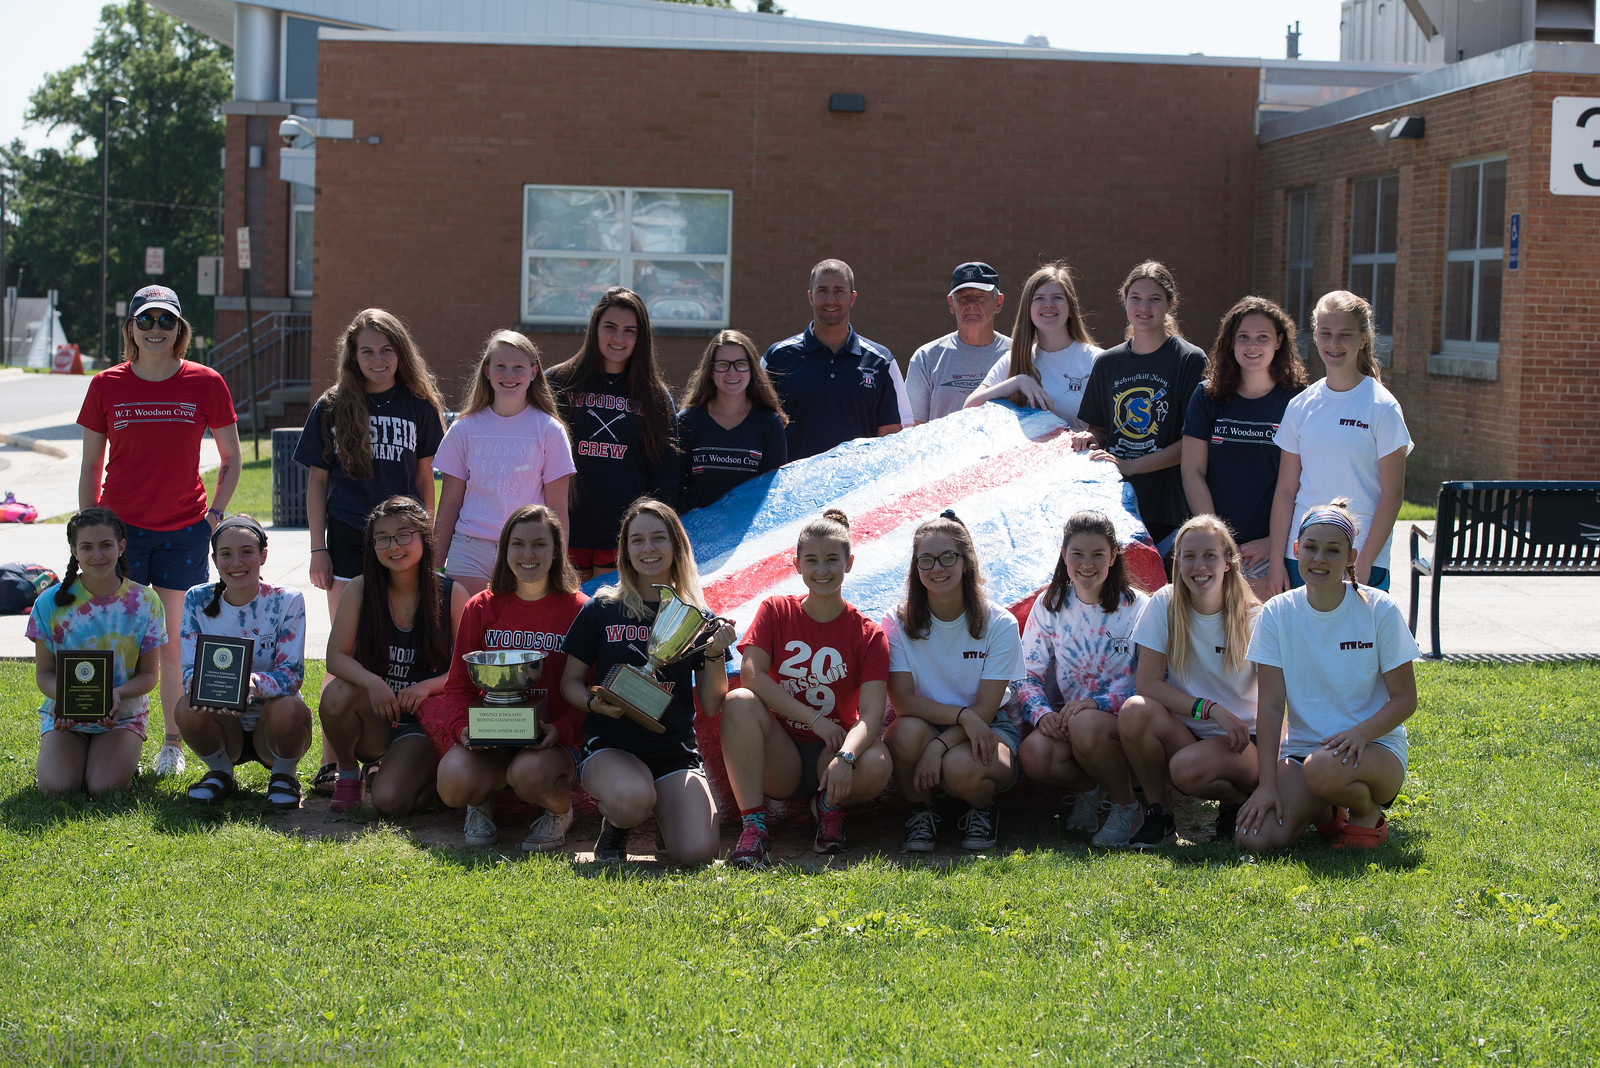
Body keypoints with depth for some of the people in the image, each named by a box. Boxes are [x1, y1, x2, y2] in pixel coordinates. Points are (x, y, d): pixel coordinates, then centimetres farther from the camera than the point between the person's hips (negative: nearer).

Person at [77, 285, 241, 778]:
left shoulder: (205, 383, 0)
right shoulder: (106, 386, 1)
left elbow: (230, 460, 9)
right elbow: (90, 466, 8)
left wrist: (214, 516, -1)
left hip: (183, 532, 0)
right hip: (121, 528, 0)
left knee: (175, 646, 4)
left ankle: (173, 745, 17)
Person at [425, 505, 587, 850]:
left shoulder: (578, 609, 0)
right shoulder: (481, 608, 8)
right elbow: (459, 683, 10)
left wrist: (561, 729, -20)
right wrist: (463, 726, -11)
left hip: (552, 740, -2)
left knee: (530, 773, -37)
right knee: (454, 780, -30)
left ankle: (560, 808, 0)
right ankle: (482, 800, 8)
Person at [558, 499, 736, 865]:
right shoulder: (601, 611, 4)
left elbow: (711, 706, 7)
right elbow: (570, 682, 8)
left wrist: (716, 654, -10)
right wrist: (594, 702, -13)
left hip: (675, 749, 1)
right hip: (610, 746, -1)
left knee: (697, 852, -23)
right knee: (631, 799, -38)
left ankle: (661, 807, 13)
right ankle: (614, 822, 2)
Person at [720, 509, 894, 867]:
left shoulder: (868, 634, -4)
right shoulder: (776, 611, 2)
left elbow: (871, 714, -17)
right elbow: (751, 674, -13)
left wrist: (846, 756, -38)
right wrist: (815, 719, -19)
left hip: (831, 757, -1)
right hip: (780, 757, 1)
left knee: (876, 766, -35)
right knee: (739, 702, -29)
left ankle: (829, 804, 2)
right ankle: (753, 826, -26)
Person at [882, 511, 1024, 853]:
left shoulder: (999, 624, -9)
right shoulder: (898, 623, -5)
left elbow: (985, 708, -13)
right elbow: (902, 700, -13)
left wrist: (939, 746, -28)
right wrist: (962, 715, -28)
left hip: (986, 727, -1)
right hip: (925, 725, 2)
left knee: (960, 767, -36)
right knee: (907, 731, -35)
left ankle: (983, 810, 1)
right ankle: (921, 812, -7)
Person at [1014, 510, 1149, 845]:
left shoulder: (1136, 607, -6)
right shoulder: (1049, 605, 5)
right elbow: (1028, 675, 6)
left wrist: (1098, 703, -27)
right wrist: (1042, 713, -16)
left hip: (1121, 718, -3)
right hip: (1066, 718, 3)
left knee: (1084, 724, -38)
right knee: (1034, 753, -31)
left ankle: (1127, 806, -10)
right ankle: (1088, 788, 4)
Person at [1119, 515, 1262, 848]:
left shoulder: (1253, 618, -6)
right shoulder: (1164, 605, -3)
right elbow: (1148, 684, -8)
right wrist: (1211, 709, -20)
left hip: (1238, 740, -2)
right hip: (1180, 732, 2)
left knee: (1187, 768, -35)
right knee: (1136, 710, -30)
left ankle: (1239, 802, 0)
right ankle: (1159, 815, -10)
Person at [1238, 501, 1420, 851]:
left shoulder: (1379, 610, -6)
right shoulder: (1278, 613, -1)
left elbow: (1405, 698, -4)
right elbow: (1271, 704, -4)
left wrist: (1360, 733, -24)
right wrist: (1268, 783, -13)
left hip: (1376, 748, -3)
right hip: (1301, 751, 3)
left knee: (1324, 768, -39)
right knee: (1253, 839, -22)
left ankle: (1368, 814, -2)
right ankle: (1323, 812, 12)